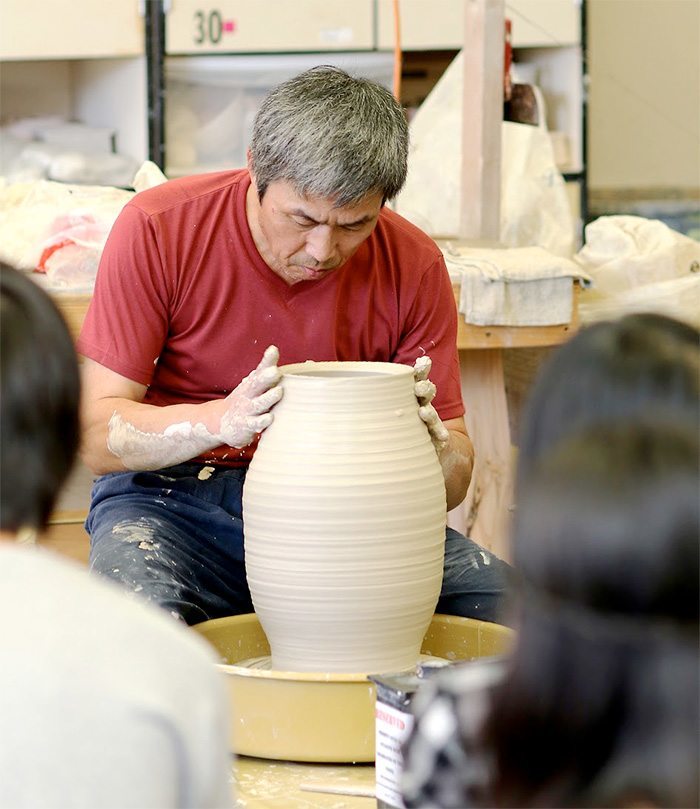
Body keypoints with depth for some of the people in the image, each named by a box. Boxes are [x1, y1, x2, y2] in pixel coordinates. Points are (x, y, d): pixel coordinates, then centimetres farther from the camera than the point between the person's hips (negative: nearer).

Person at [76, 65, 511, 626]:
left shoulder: (413, 265, -7)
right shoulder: (159, 228, -14)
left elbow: (454, 482, -1)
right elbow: (95, 433, -14)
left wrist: (430, 442, -26)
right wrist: (222, 420, -33)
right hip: (177, 501, -3)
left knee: (505, 599, -19)